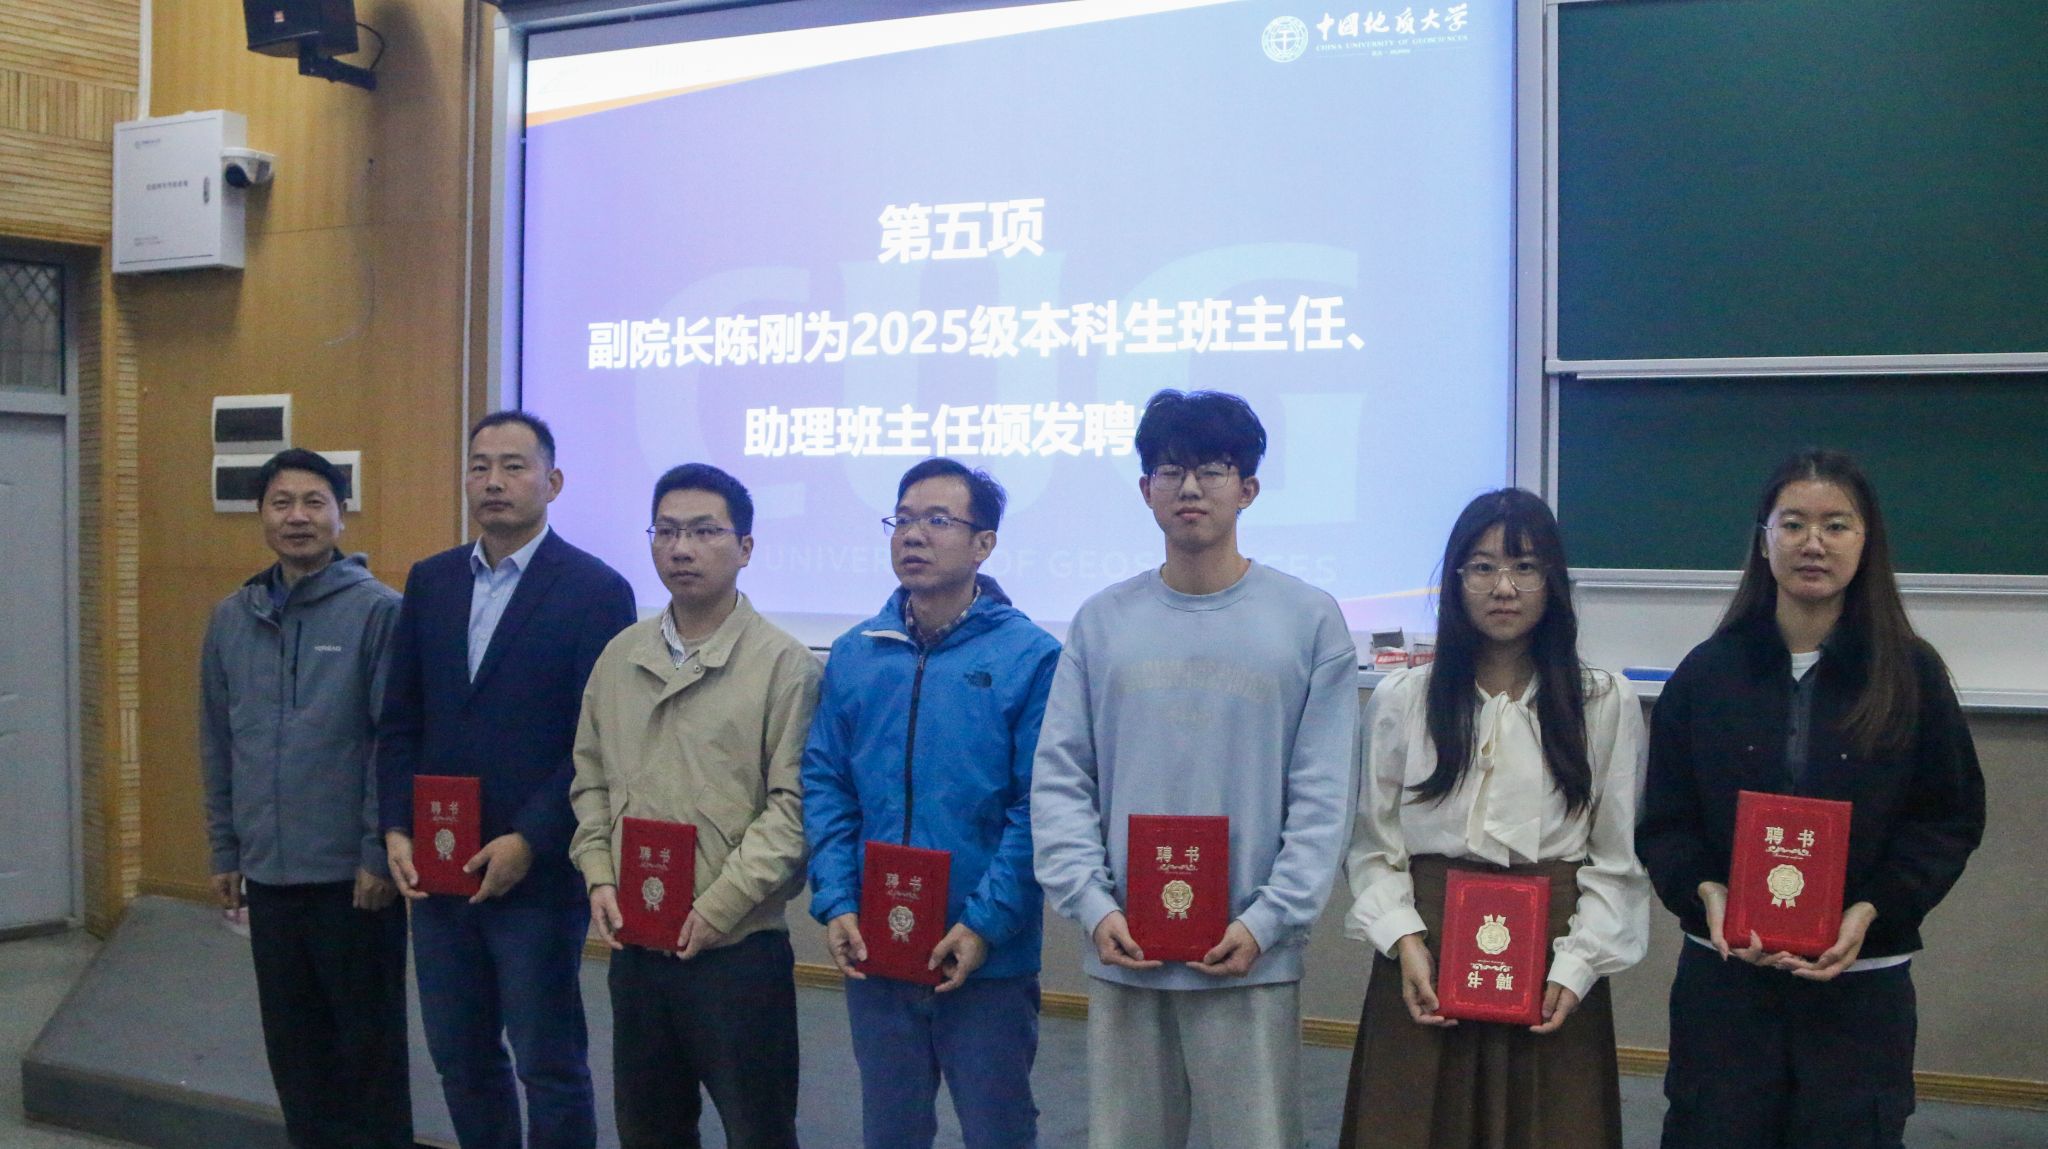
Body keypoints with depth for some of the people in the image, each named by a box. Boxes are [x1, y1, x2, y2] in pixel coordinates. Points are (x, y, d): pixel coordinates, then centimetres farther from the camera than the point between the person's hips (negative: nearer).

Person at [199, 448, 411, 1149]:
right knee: (292, 1037, 15)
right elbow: (218, 744, 11)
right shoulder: (232, 618, 6)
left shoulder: (379, 611, -9)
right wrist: (225, 850, 10)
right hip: (268, 871, 5)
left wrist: (381, 853, -13)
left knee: (369, 1037, 7)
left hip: (354, 872, -5)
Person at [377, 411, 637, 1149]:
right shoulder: (429, 581, 9)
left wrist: (529, 843, -16)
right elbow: (400, 722, 10)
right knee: (460, 1059, 15)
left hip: (537, 872, -5)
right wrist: (397, 831, -1)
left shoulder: (595, 590, -8)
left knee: (550, 1066, 6)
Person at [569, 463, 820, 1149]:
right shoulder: (619, 657, 8)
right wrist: (600, 878, 2)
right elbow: (592, 781, 14)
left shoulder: (785, 664, -10)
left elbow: (794, 804, -13)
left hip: (740, 946, -5)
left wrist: (719, 907, -16)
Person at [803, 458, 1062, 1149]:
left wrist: (985, 923, -16)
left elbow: (1038, 807, -11)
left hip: (988, 958, -3)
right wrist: (835, 904, -5)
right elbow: (824, 787, 5)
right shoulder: (853, 656, 5)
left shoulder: (1029, 657, -8)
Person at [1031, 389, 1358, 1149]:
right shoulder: (1102, 622, 6)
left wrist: (1267, 921, -11)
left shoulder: (1310, 620, 0)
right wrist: (1093, 905, -8)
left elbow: (1322, 797, -4)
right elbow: (1060, 781, 3)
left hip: (1251, 959, -2)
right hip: (1122, 953, 2)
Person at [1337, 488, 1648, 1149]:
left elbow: (1618, 860, 1)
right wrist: (1404, 941, -12)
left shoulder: (1606, 704, 2)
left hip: (1554, 972, 0)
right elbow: (1373, 848, 1)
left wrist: (1577, 968, -9)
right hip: (1427, 966, 0)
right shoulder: (1400, 700, 2)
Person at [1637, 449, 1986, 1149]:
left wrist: (1872, 911, -12)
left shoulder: (1912, 673, -1)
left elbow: (1951, 820, 1)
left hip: (1862, 984, 0)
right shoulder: (1708, 671, 1)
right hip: (1723, 973, 1)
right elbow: (1664, 821, 4)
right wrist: (1705, 893, -14)